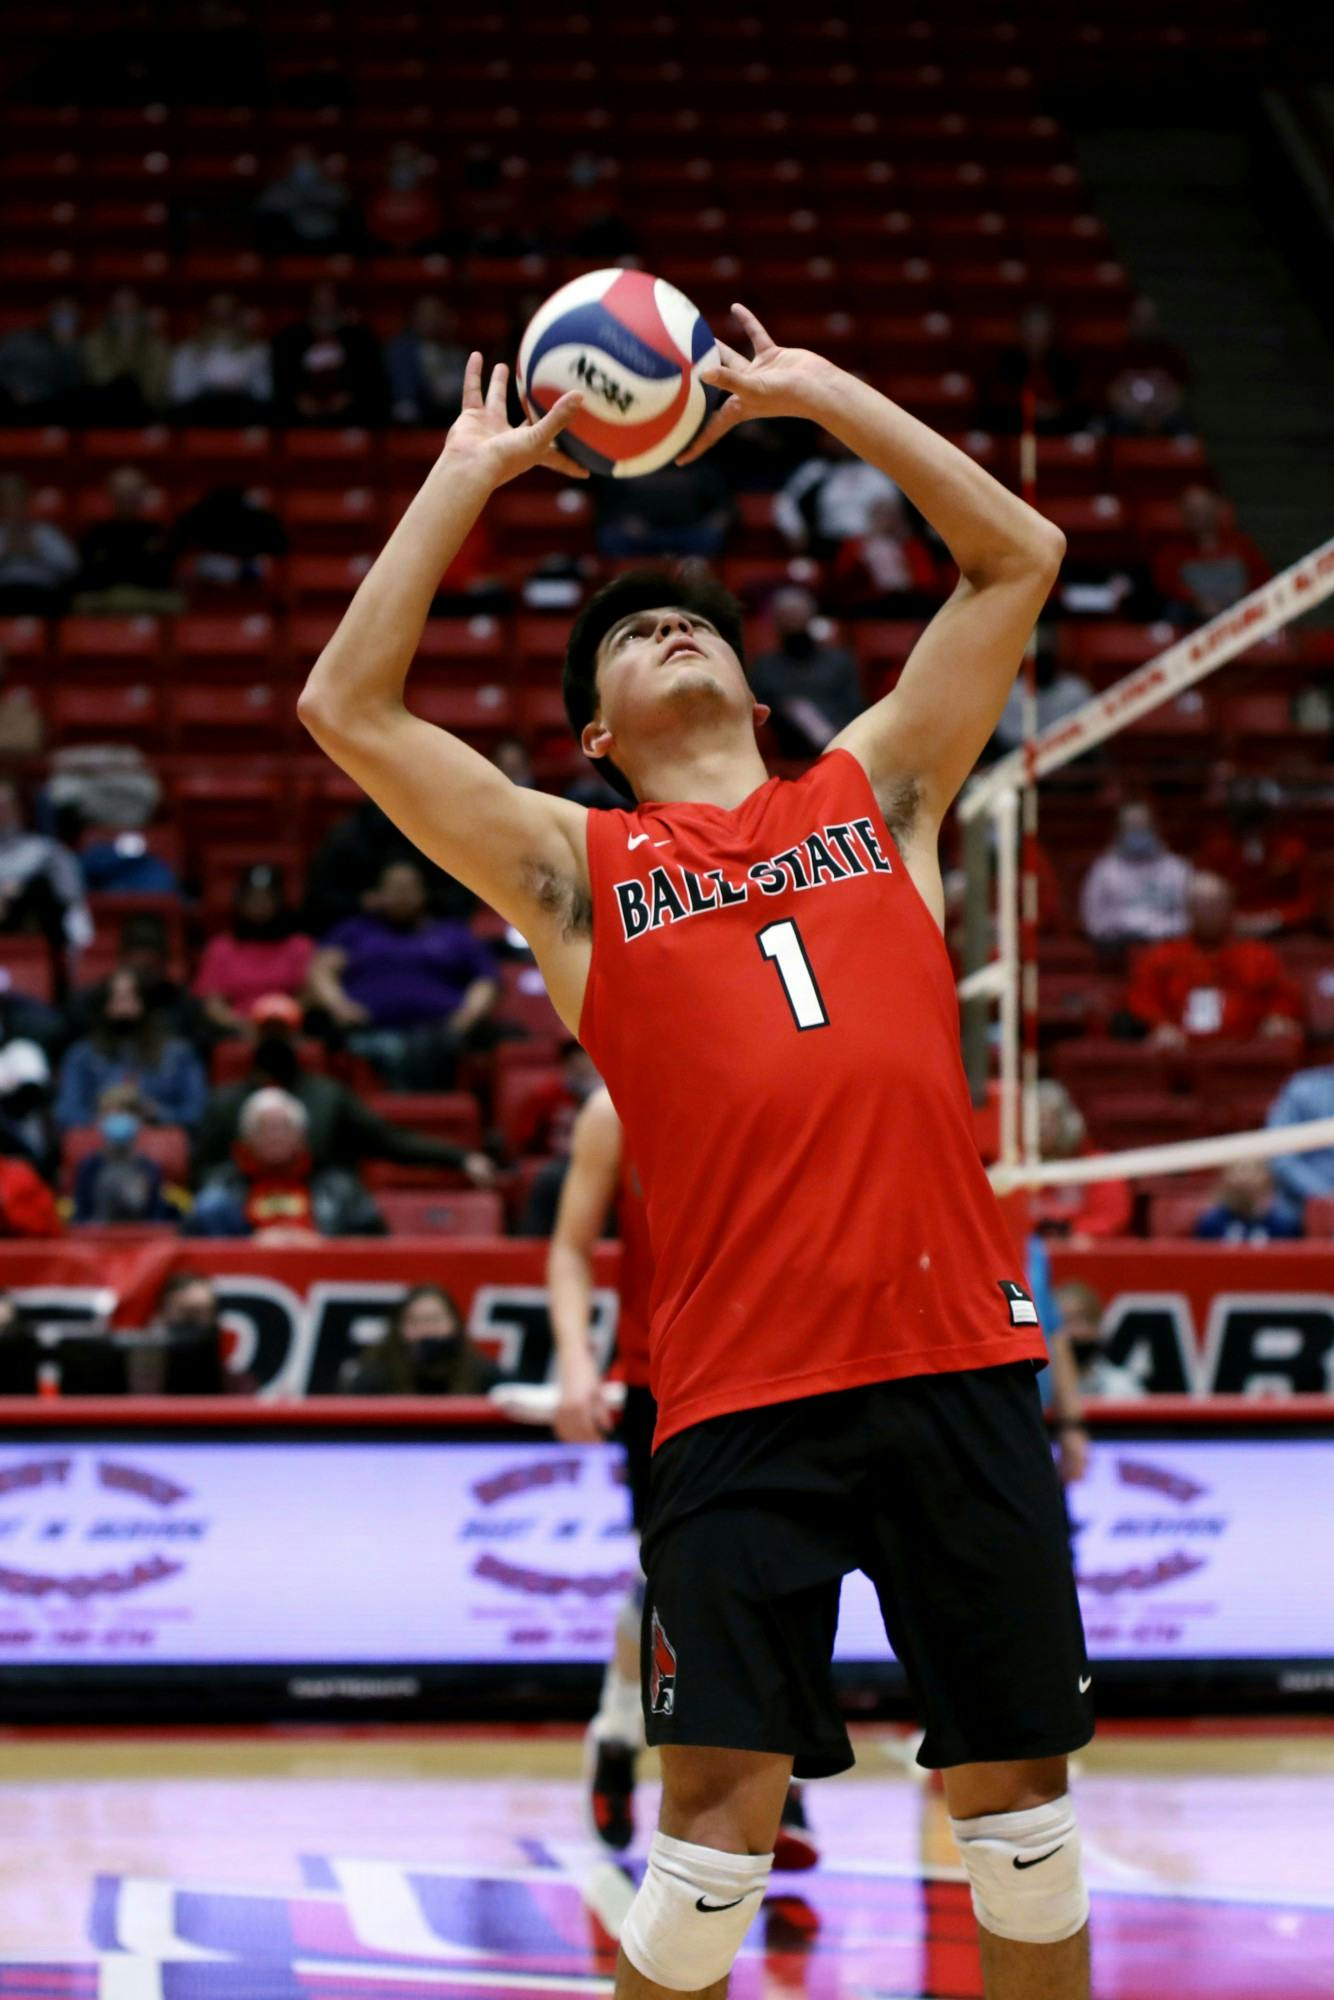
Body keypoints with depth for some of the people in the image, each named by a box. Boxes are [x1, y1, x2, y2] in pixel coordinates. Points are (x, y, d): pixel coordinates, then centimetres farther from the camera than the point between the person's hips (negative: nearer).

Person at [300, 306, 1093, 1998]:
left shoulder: (874, 794, 19)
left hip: (960, 1360, 2)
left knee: (1019, 1789, 7)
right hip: (740, 1394, -2)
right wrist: (469, 475, 12)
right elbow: (349, 710, 6)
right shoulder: (574, 869, 13)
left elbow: (1017, 558, 20)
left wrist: (816, 392, 21)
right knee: (723, 1810, -8)